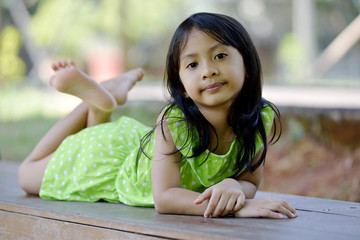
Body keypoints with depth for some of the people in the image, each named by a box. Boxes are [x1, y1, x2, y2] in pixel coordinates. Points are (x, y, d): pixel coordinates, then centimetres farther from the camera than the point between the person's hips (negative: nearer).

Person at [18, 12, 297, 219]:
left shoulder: (263, 119, -31)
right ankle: (99, 101, 22)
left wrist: (234, 187, -46)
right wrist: (239, 206, -55)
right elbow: (164, 198, -43)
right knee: (29, 175, 23)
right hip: (113, 161, -3)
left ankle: (120, 88, 34)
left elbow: (250, 181, -21)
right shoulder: (173, 121, -42)